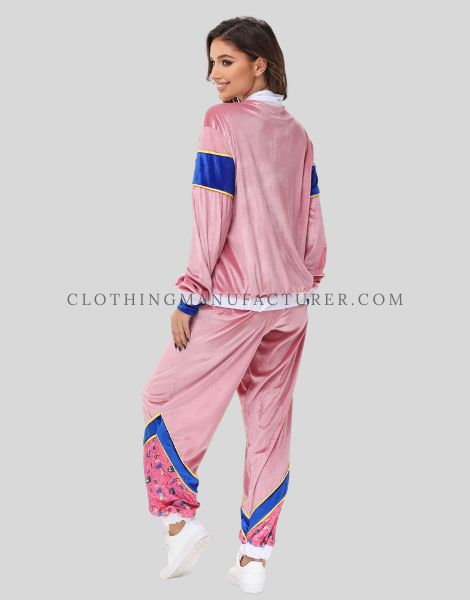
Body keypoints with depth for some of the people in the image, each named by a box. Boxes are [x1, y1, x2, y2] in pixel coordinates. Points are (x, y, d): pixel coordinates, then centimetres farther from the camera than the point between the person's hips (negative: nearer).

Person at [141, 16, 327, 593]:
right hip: (289, 301, 6)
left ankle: (180, 520, 7)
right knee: (270, 420, 9)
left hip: (231, 301, -6)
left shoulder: (222, 122, -9)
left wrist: (189, 294, -10)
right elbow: (312, 221, 11)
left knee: (168, 398, 10)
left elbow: (211, 216, -13)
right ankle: (255, 557, 14)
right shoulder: (297, 134, 9)